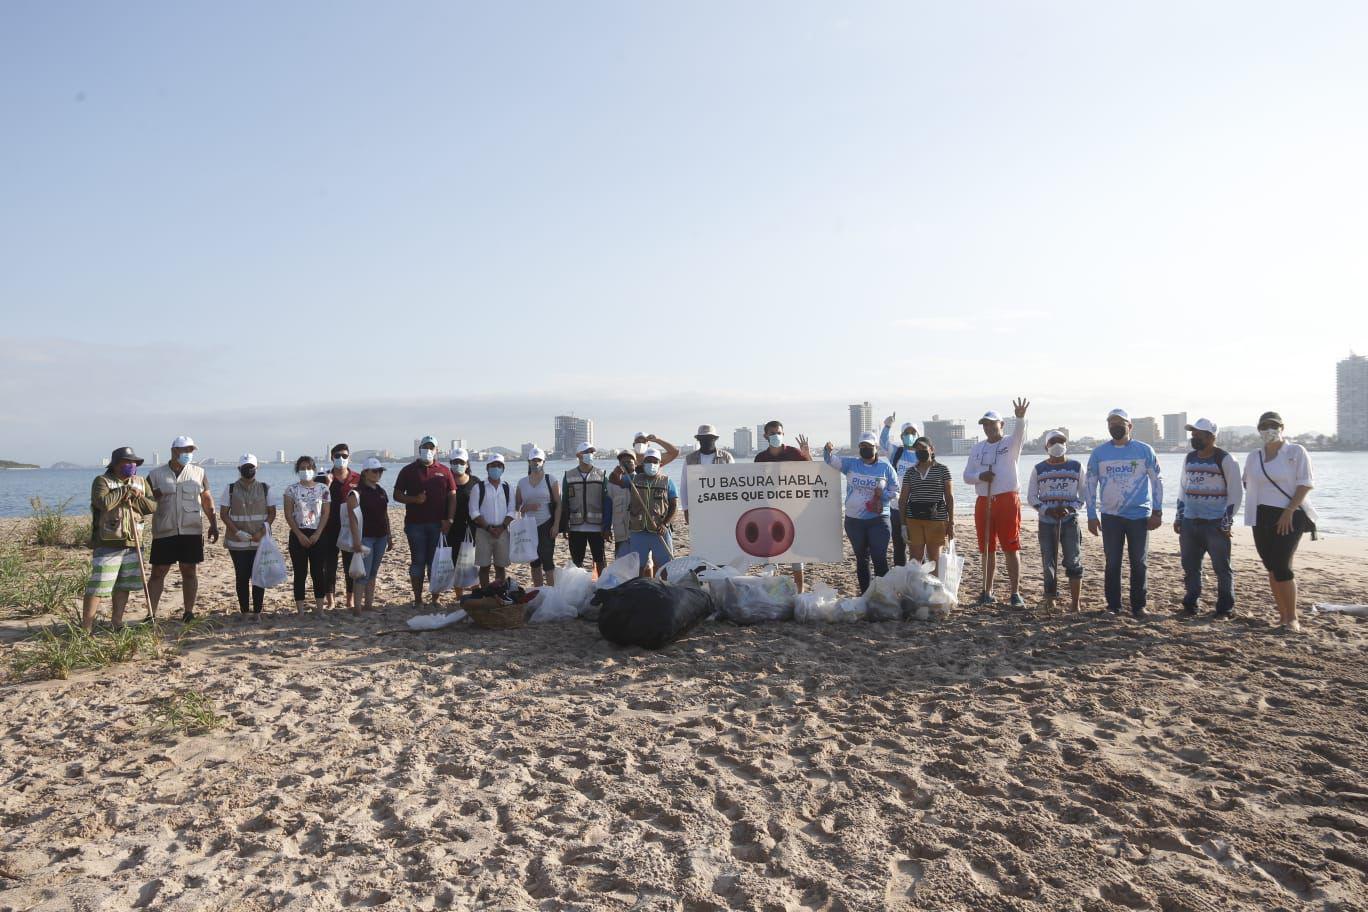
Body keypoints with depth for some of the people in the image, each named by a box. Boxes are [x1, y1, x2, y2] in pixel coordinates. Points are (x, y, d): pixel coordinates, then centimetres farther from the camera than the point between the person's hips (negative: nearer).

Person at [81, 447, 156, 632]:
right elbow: (104, 503, -23)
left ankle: (117, 624, 23)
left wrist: (133, 499, -11)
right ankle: (86, 629, -1)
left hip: (132, 544, 5)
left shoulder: (141, 482, 12)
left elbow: (153, 506, 2)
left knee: (123, 587, 12)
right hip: (107, 544, -5)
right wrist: (126, 491, -12)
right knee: (97, 587, -6)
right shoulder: (102, 481, -4)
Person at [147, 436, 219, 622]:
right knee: (157, 573, 1)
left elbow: (207, 500, 12)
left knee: (190, 572, 5)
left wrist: (213, 524, 7)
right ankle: (151, 614, 5)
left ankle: (189, 612, 13)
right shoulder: (156, 475, 4)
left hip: (192, 531, 1)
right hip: (164, 532, -1)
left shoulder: (198, 473, 9)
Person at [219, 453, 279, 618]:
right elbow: (223, 513, 1)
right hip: (237, 543, 0)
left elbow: (272, 512, 6)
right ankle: (244, 611, 9)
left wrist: (262, 531, -10)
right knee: (242, 577, 2)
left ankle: (257, 611, 5)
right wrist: (237, 532, -12)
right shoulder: (230, 489, 4)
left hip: (260, 541, 0)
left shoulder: (265, 488, 5)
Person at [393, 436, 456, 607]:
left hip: (438, 524, 1)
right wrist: (414, 499, -13)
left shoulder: (444, 471, 8)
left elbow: (452, 496, 6)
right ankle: (418, 600, 8)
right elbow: (397, 495, 5)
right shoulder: (408, 470, 6)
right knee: (418, 561, 3)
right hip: (415, 524, -1)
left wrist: (449, 519, -4)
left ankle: (435, 599, 12)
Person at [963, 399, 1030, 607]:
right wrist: (980, 476, -11)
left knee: (1011, 548, -3)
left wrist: (1020, 418, -44)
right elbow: (967, 475, 12)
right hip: (983, 502, 4)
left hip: (1007, 500, -4)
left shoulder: (1011, 444, 1)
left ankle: (1016, 593, 1)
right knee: (987, 549, 10)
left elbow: (1020, 434, -23)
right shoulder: (977, 448, 14)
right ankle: (987, 592, 19)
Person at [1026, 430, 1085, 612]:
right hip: (1046, 522, 1)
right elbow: (1031, 497, 6)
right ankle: (1050, 599, 12)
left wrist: (1071, 508, -10)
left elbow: (1084, 494, 7)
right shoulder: (1039, 469, 5)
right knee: (1048, 562, 3)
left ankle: (1075, 602, 2)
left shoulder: (1076, 467, 5)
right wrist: (1046, 510, -10)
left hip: (1070, 520, -1)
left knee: (1073, 561, -3)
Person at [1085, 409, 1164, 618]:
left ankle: (1138, 606, 14)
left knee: (1138, 563, 5)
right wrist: (1091, 516, 2)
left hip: (1139, 515, -1)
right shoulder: (1099, 453, 3)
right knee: (1112, 563, 5)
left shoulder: (1145, 451, 1)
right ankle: (1113, 605, 13)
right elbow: (1089, 485, 6)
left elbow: (1157, 481, 5)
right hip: (1110, 516, 1)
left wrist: (1157, 512, -2)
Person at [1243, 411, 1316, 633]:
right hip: (1262, 518, 5)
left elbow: (1306, 483, -8)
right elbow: (1249, 486, 21)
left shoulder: (1296, 452, -2)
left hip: (1289, 517, -5)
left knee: (1282, 567, -11)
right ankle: (1282, 615, 14)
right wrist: (1252, 513, 11)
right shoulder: (1253, 457, 12)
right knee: (1272, 569, 6)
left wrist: (1289, 511, -16)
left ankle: (1292, 618, -2)